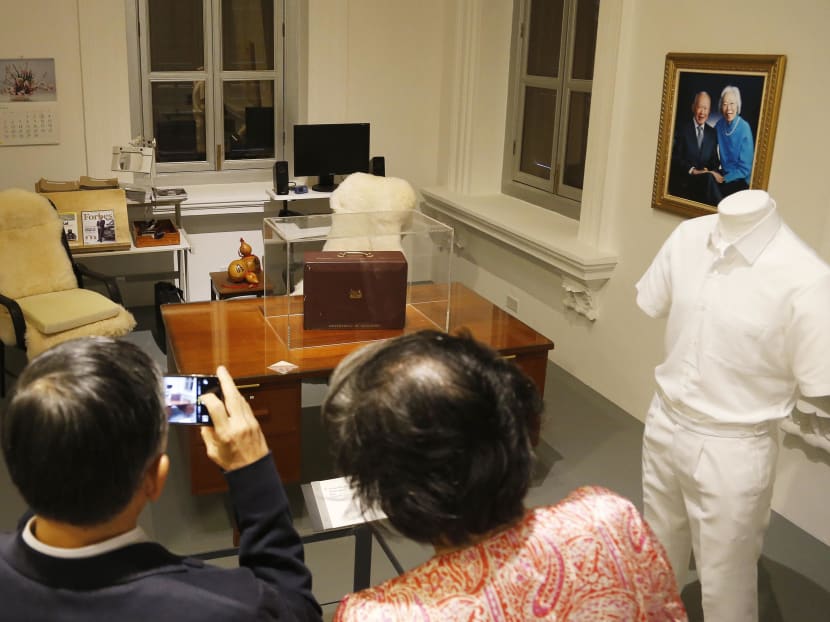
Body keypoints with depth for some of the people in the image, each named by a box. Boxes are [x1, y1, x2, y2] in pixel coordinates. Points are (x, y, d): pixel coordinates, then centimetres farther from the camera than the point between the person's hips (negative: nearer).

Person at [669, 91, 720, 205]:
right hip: (682, 178, -4)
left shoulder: (713, 133, 17)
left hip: (704, 177, 4)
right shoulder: (682, 128, 4)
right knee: (708, 179, -33)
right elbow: (675, 157, -5)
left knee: (711, 178, -32)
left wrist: (713, 171, -7)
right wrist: (692, 170, -17)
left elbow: (715, 159, 16)